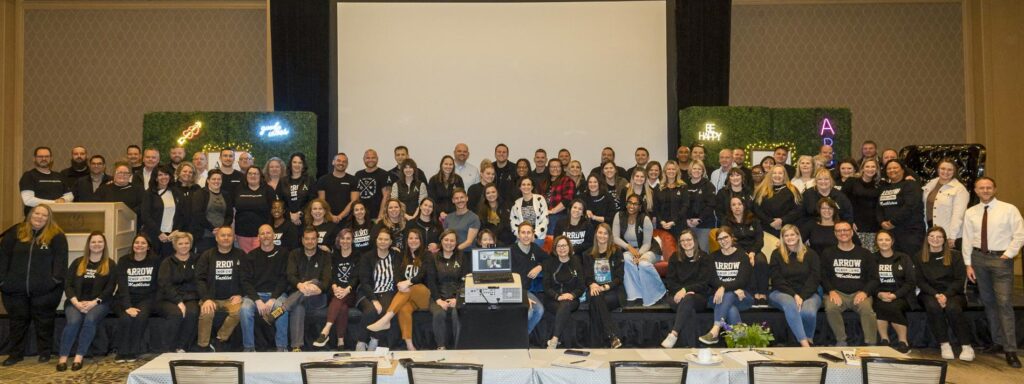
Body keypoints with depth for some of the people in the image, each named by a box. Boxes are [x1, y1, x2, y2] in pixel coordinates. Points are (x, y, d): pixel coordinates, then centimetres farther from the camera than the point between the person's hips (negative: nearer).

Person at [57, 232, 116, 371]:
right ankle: (63, 357, -24)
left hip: (99, 302, -1)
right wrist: (77, 303, -12)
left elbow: (110, 288, -2)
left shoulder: (110, 265, 7)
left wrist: (93, 302, -16)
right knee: (73, 321, -29)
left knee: (90, 320, -32)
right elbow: (68, 285, 5)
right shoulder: (77, 263, 13)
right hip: (76, 302, 1)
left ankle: (79, 356, -28)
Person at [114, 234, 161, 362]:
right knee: (126, 318, -30)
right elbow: (122, 285, -7)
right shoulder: (124, 261, 4)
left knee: (141, 316, -31)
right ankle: (122, 353, -14)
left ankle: (133, 352, -17)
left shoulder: (155, 261, 4)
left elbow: (157, 284, 3)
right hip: (125, 299, 1)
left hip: (146, 299, -1)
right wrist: (127, 306, -20)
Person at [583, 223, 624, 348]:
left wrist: (605, 287, -17)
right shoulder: (588, 254, 17)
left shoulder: (616, 251, 7)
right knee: (596, 298, -35)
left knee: (596, 302, -34)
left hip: (613, 291, -2)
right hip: (595, 289, 2)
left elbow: (619, 277, 0)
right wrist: (592, 285, -14)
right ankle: (613, 336, -40)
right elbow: (586, 276, 10)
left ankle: (608, 339, -35)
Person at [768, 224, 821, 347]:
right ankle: (805, 344, -40)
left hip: (808, 293, 1)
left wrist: (802, 296, -13)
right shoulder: (777, 254, 10)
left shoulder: (810, 254, 11)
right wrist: (794, 295, -13)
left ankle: (809, 340, -3)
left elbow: (814, 278, 2)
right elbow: (777, 279, 1)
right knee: (790, 304, -38)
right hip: (782, 292, -1)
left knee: (809, 312, -34)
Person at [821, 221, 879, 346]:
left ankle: (871, 344, -21)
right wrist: (831, 291, -10)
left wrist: (865, 292, -9)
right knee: (830, 307, -33)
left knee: (866, 309, -33)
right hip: (837, 292, 0)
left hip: (859, 293, 0)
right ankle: (841, 341, -17)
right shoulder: (828, 254, 15)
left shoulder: (865, 254, 14)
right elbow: (823, 277, 9)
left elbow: (874, 278, 10)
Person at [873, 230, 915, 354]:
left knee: (893, 307, -34)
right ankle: (885, 341, -21)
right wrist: (879, 294, -16)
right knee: (879, 306, -34)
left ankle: (903, 343, -18)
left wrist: (894, 295, -13)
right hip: (879, 296, 1)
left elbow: (910, 282, 2)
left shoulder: (904, 259, 10)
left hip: (900, 296, -1)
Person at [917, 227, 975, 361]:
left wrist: (946, 295, -16)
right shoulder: (920, 258, 10)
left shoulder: (955, 256, 7)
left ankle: (967, 346, -22)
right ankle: (944, 345, -26)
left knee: (952, 307, -33)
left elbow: (960, 280, -1)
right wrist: (936, 294, -14)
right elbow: (920, 281, 3)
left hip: (953, 293, -1)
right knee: (933, 306, -33)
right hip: (930, 293, 1)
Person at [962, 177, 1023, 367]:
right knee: (988, 302, 11)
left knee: (1004, 303, -9)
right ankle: (997, 342, 23)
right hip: (979, 258, 4)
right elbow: (967, 240, 7)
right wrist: (968, 264, 3)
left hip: (1001, 259, -4)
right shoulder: (970, 213, 7)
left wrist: (1008, 255, -11)